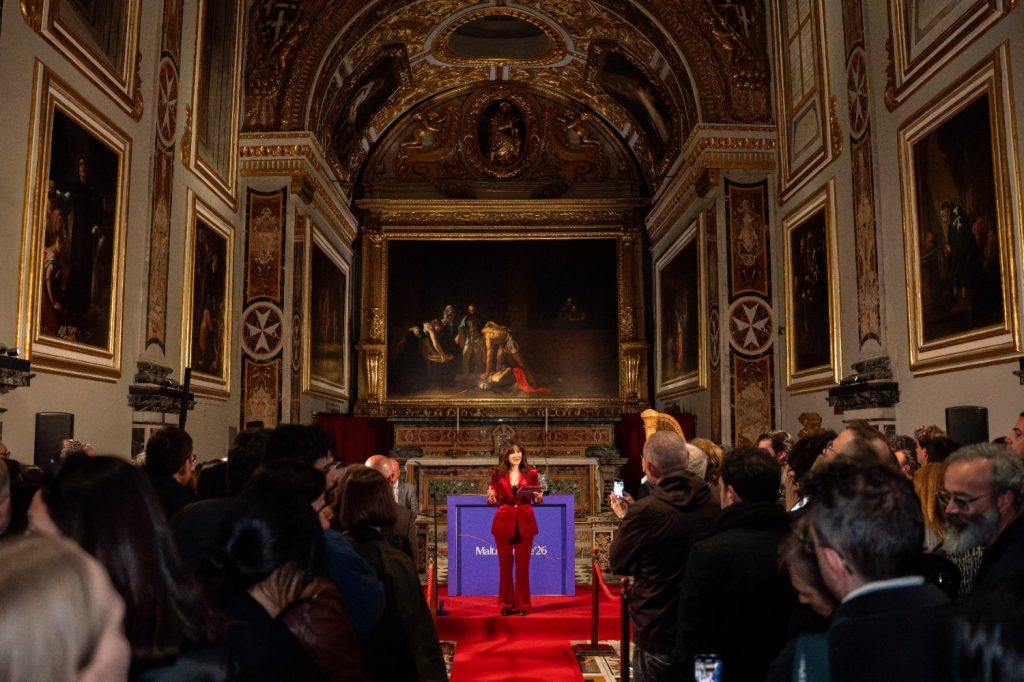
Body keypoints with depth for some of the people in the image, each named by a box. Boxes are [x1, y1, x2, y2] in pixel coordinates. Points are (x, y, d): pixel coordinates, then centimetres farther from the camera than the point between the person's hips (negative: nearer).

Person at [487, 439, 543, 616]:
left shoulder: (531, 474, 5)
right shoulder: (497, 474, 4)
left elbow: (537, 500, 9)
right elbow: (493, 502, 8)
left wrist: (538, 497, -13)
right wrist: (491, 497, -13)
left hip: (525, 523, 0)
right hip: (504, 522, 0)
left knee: (523, 565, 3)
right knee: (505, 565, 4)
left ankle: (521, 605, 13)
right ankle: (506, 605, 15)